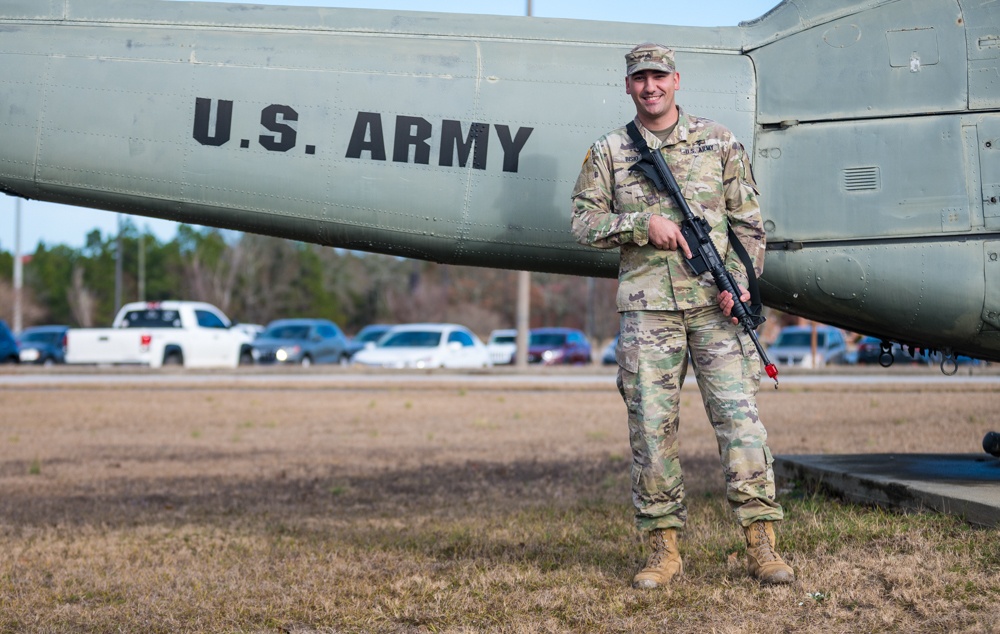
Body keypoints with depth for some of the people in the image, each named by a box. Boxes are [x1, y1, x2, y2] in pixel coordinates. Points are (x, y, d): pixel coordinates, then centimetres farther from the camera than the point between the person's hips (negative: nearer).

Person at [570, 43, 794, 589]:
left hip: (715, 304, 0)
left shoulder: (718, 142, 10)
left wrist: (740, 278, -5)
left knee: (740, 416, -7)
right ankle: (663, 548, 9)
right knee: (651, 426, 0)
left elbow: (748, 220, 9)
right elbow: (584, 223, 6)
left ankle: (762, 546, -5)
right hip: (646, 307, 1)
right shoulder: (608, 152, 10)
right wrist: (643, 224, -9)